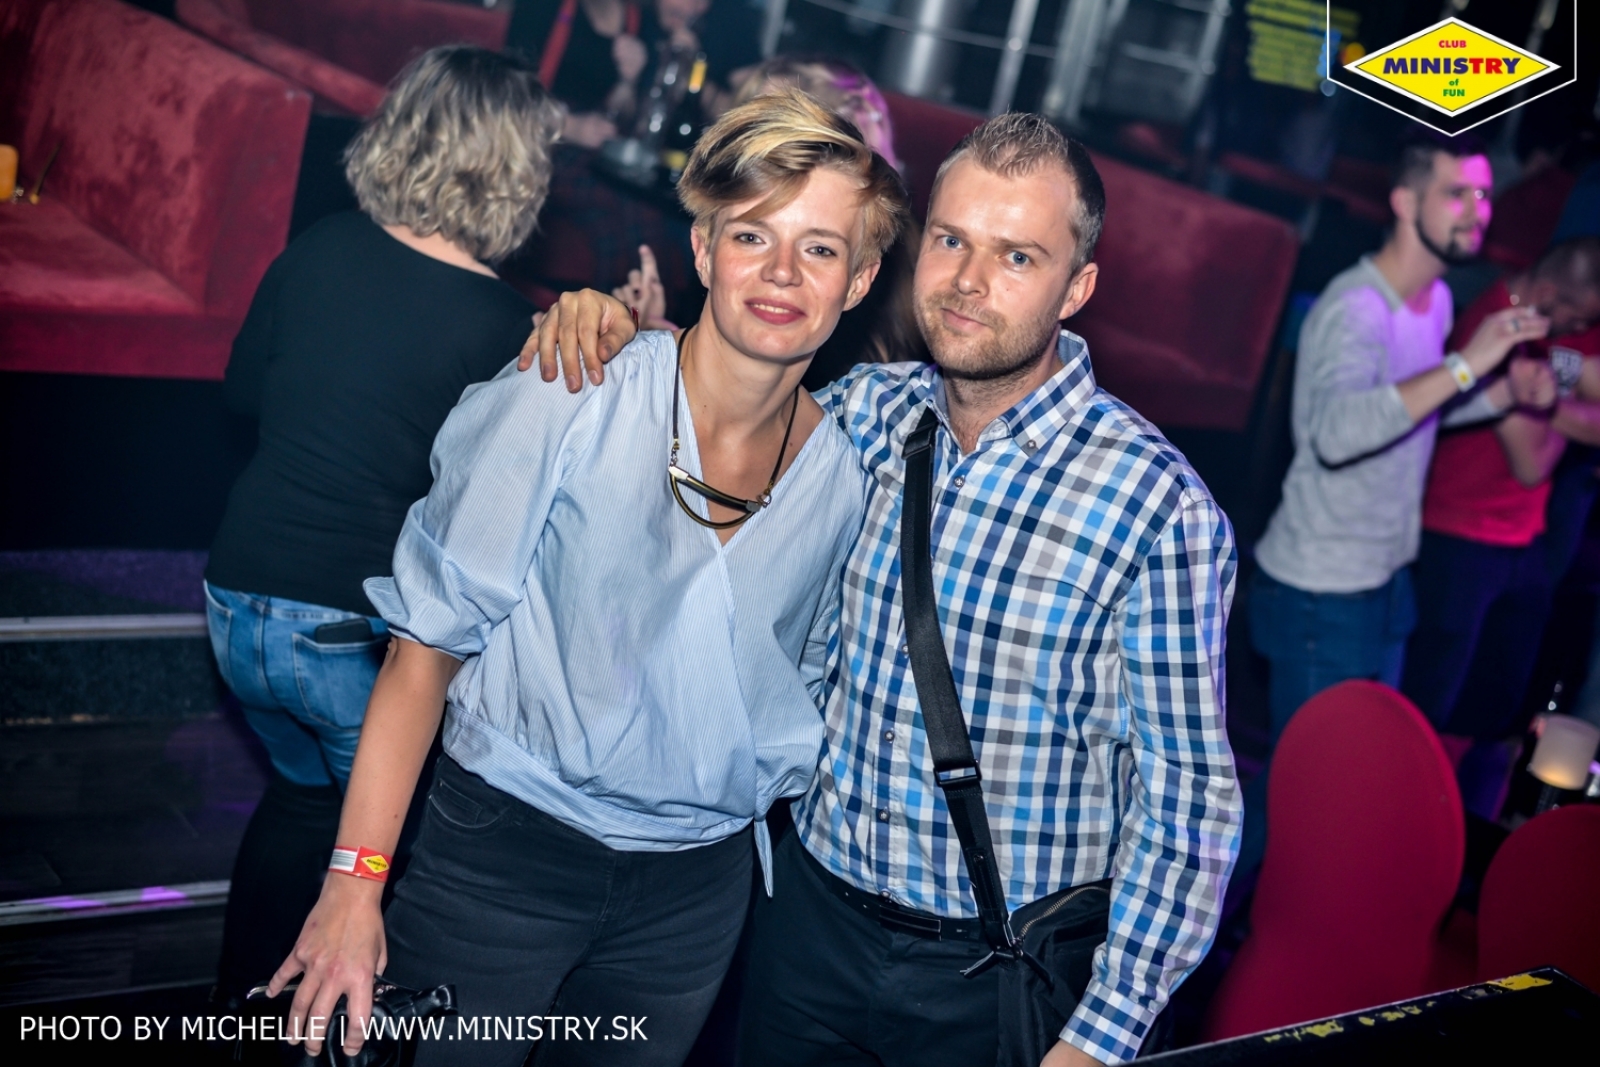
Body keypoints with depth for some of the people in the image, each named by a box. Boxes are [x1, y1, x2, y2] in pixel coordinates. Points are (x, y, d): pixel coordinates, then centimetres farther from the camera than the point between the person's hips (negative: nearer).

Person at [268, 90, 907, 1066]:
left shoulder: (846, 478, -2)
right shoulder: (567, 406, -15)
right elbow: (428, 644, -12)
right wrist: (356, 882, -13)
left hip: (694, 895, 4)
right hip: (503, 852, -3)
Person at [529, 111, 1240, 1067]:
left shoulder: (1158, 507, -18)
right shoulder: (864, 413, -4)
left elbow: (1185, 798, -14)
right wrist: (612, 326, -5)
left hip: (994, 979, -4)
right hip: (809, 916, 4)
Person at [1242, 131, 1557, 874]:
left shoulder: (1435, 299, 5)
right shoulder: (1356, 309, -23)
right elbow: (1336, 431, -42)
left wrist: (1507, 392, 3)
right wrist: (1466, 363, -40)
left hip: (1388, 581, 9)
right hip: (1320, 593, -9)